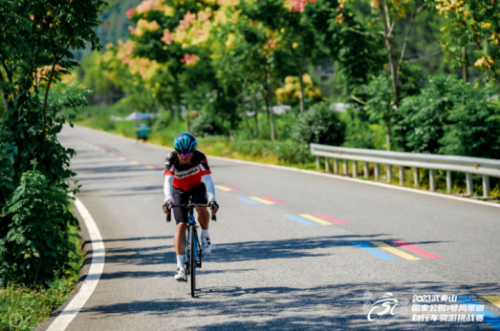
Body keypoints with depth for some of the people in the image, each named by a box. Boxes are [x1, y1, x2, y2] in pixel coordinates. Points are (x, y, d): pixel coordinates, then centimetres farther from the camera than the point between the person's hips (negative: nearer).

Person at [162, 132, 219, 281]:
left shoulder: (199, 157, -28)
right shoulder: (171, 158, -27)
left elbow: (207, 179, -35)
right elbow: (168, 181, -37)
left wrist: (212, 199, -50)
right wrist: (168, 199, -53)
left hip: (197, 186, 0)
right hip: (179, 189, 0)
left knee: (201, 208, -33)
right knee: (181, 226, -12)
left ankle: (205, 235, -3)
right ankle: (180, 267, -10)